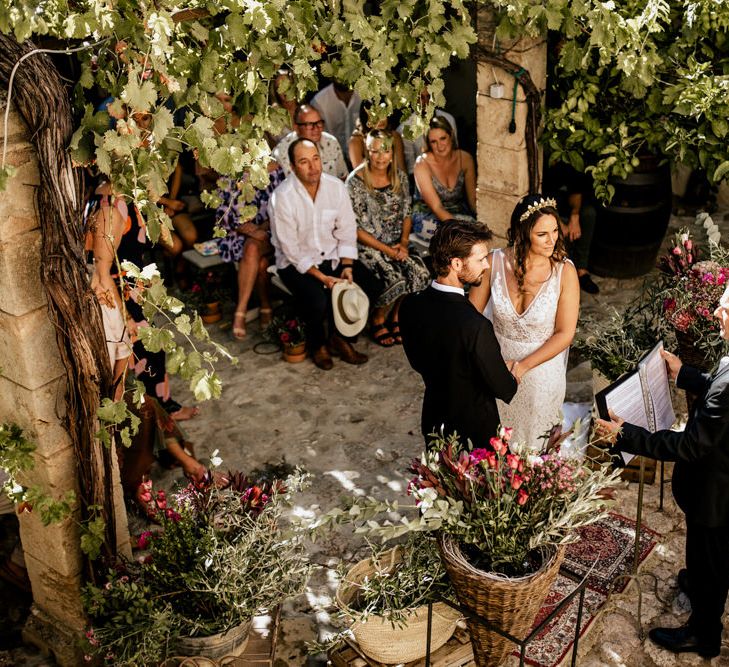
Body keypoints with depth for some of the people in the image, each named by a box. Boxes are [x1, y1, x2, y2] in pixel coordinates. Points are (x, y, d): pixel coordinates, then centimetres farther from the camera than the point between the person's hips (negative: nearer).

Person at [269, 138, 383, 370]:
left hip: (333, 256, 5)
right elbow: (290, 248, -17)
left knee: (372, 287, -14)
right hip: (297, 262, -5)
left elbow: (347, 231, 0)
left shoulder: (336, 186, -5)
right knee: (317, 301, -31)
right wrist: (322, 277, -21)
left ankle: (340, 338, 9)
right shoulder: (282, 197, -18)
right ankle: (317, 345, 4)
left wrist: (347, 267, -14)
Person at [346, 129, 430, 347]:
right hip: (367, 246, -5)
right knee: (396, 278, -28)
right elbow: (354, 229, -13)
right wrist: (386, 249, -16)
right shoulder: (356, 182, -12)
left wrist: (404, 242, -6)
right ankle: (377, 320, 2)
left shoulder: (399, 177, 5)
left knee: (421, 272, -21)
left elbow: (406, 214, 12)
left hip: (396, 244, 5)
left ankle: (396, 316, 5)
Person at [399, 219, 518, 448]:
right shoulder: (475, 326, -35)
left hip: (433, 420, 6)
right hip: (474, 428, -6)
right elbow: (504, 389, -22)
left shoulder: (410, 306, -14)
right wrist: (512, 379, 0)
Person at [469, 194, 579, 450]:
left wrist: (523, 366, -22)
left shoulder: (564, 271, -22)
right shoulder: (494, 263, -19)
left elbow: (565, 333, -17)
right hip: (497, 365, 2)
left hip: (542, 367, -1)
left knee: (534, 439, 24)